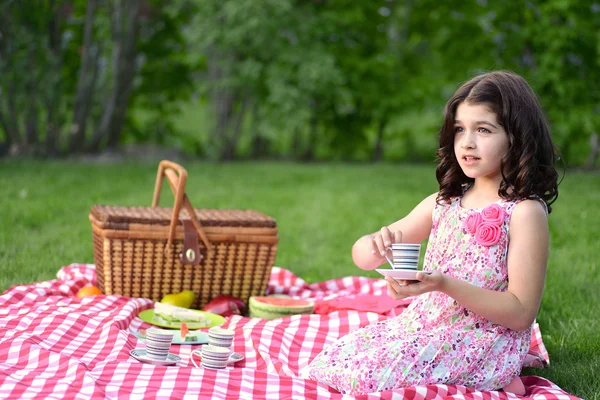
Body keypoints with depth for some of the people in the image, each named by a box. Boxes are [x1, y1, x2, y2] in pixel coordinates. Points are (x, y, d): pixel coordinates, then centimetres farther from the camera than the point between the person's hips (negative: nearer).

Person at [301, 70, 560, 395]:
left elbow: (521, 314, -15)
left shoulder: (525, 212, -12)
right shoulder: (443, 203, 7)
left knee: (369, 374, -24)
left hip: (483, 341, -7)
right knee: (329, 361, -3)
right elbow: (361, 254, 9)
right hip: (421, 324, 7)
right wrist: (376, 246, -17)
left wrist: (445, 284, -25)